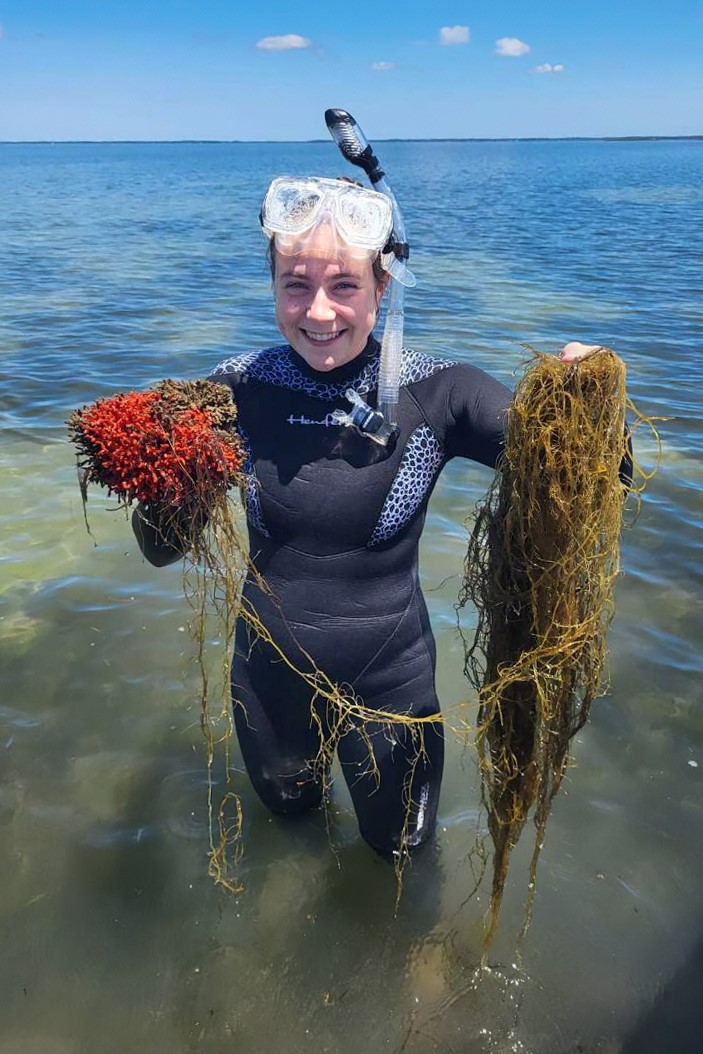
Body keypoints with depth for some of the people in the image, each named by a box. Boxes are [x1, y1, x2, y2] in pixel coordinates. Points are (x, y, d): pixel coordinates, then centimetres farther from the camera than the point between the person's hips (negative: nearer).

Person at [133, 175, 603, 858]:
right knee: (286, 802, 31)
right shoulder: (238, 388, -16)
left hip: (387, 674, -1)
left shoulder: (434, 392, -20)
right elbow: (162, 547, -13)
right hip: (269, 669, 2)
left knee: (401, 839, 25)